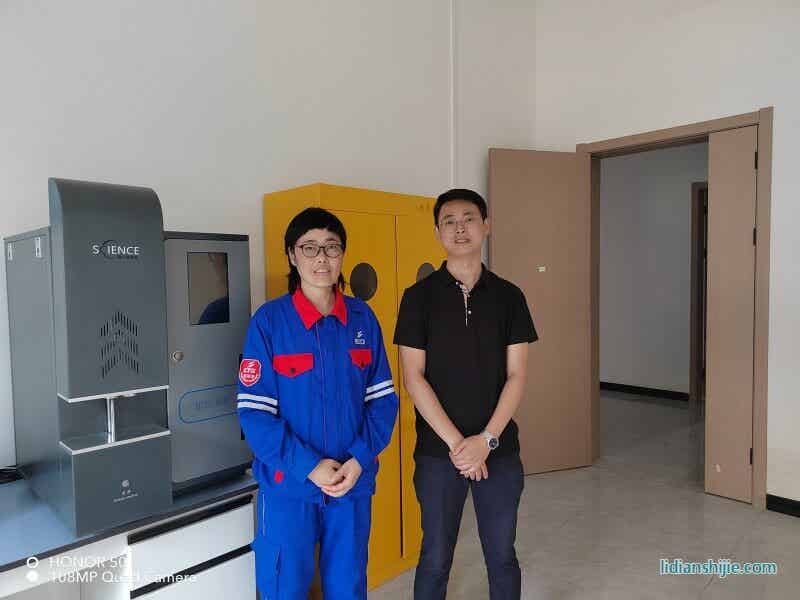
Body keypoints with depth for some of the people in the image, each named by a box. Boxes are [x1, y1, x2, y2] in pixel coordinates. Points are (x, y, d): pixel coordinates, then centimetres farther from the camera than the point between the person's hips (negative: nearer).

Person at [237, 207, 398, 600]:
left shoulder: (363, 318, 0)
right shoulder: (269, 320, -10)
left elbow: (383, 397, 1)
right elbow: (253, 410, -11)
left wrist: (360, 459, -11)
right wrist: (308, 466, -17)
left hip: (354, 483, 3)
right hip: (289, 484, -2)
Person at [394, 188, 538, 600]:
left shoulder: (508, 296, 1)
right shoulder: (419, 296, -4)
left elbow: (516, 375, -1)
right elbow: (413, 377, -8)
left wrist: (486, 440, -12)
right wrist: (455, 442, -13)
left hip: (499, 449, 2)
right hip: (437, 452, -1)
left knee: (502, 556, 16)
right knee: (435, 558, 13)